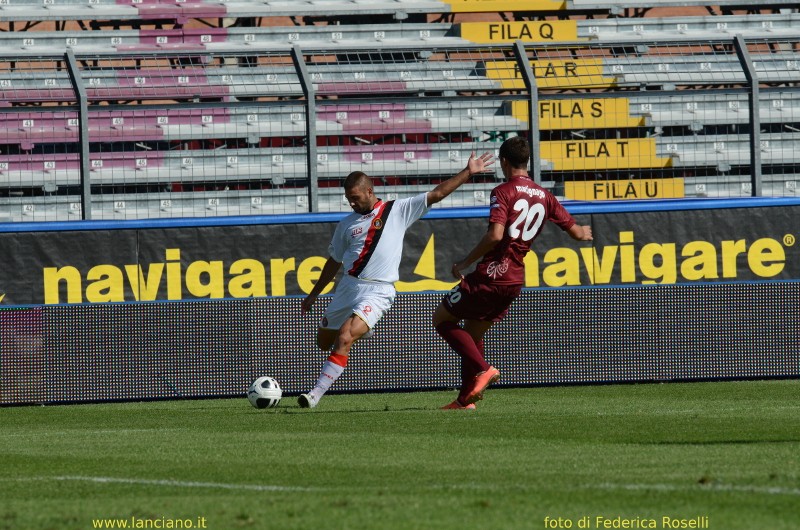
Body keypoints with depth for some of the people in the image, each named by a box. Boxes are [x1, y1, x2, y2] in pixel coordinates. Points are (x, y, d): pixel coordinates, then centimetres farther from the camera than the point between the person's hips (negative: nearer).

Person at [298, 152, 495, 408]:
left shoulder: (398, 211, 3)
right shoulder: (347, 224, 13)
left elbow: (436, 194, 2)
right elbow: (334, 262, 23)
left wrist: (467, 172, -3)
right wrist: (314, 294, 25)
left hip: (377, 292, -6)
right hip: (347, 287, 6)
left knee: (344, 339, -23)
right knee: (324, 343, 12)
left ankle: (316, 393, -24)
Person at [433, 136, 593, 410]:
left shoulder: (503, 192, -11)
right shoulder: (544, 197, 9)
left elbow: (495, 235, -23)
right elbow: (576, 232, 14)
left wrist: (464, 263, -13)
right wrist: (584, 232, 39)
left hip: (491, 274, -7)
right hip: (515, 279, 7)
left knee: (441, 319, 6)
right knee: (473, 332, 22)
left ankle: (483, 369, -9)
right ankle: (466, 398, 20)